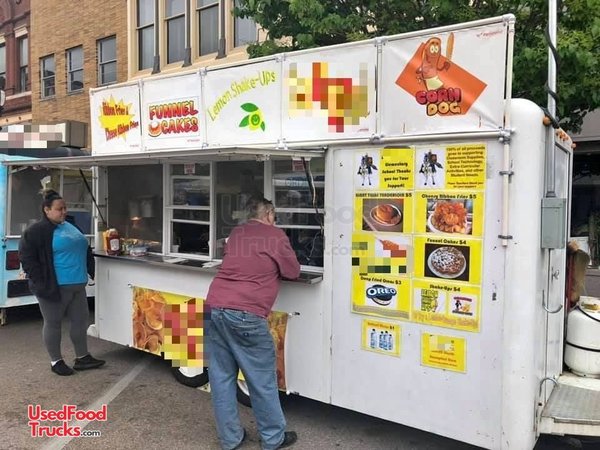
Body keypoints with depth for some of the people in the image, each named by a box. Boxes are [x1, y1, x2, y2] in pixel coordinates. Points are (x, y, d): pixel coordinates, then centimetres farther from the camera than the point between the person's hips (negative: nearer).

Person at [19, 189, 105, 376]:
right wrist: (41, 282, -16)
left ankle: (82, 357, 24)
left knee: (80, 320, 12)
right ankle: (56, 361, 20)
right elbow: (27, 259, -12)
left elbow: (84, 250, 23)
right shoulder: (35, 231, -9)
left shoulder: (70, 227, 14)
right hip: (55, 287, -7)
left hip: (77, 285, 7)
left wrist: (92, 271, 17)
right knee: (53, 323, 7)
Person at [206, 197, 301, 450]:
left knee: (221, 376, 14)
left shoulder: (236, 233, 20)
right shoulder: (275, 236, 3)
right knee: (262, 379, 7)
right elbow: (293, 272, 11)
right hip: (245, 314, -7)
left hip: (215, 307, 7)